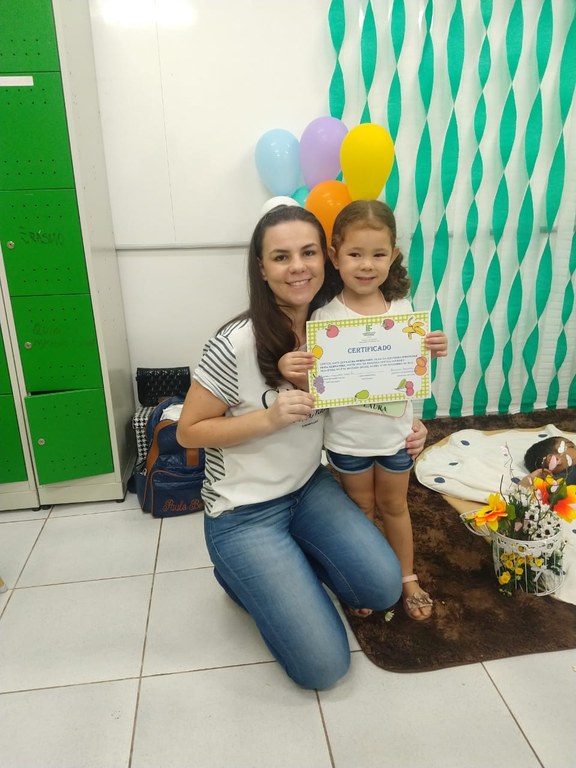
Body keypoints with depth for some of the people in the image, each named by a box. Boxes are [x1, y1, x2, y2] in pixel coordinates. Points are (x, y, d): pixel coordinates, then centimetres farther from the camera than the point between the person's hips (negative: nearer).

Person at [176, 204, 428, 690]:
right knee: (325, 665, -7)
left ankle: (287, 570, 17)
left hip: (310, 487, 6)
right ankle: (242, 575, 18)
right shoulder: (237, 345, -23)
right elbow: (189, 432, -14)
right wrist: (269, 417, -27)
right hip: (244, 513, -5)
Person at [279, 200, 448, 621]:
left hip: (396, 431, 2)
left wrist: (433, 351, -15)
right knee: (361, 508, 19)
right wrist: (290, 370, -35)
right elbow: (315, 384, -15)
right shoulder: (325, 317, -16)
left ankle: (407, 578, 42)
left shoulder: (402, 308, -6)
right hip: (348, 436, -2)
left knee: (394, 505, 21)